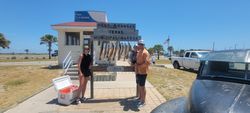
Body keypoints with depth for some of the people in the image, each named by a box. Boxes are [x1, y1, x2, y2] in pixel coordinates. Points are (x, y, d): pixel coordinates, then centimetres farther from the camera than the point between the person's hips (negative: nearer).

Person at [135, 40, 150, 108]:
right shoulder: (139, 52, 11)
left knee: (142, 86, 1)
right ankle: (140, 98, 36)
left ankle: (143, 101, 15)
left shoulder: (145, 52, -18)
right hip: (138, 72, 9)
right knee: (139, 85, 19)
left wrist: (139, 66, -20)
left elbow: (147, 63, -28)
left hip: (143, 72, -9)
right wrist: (136, 64, 6)